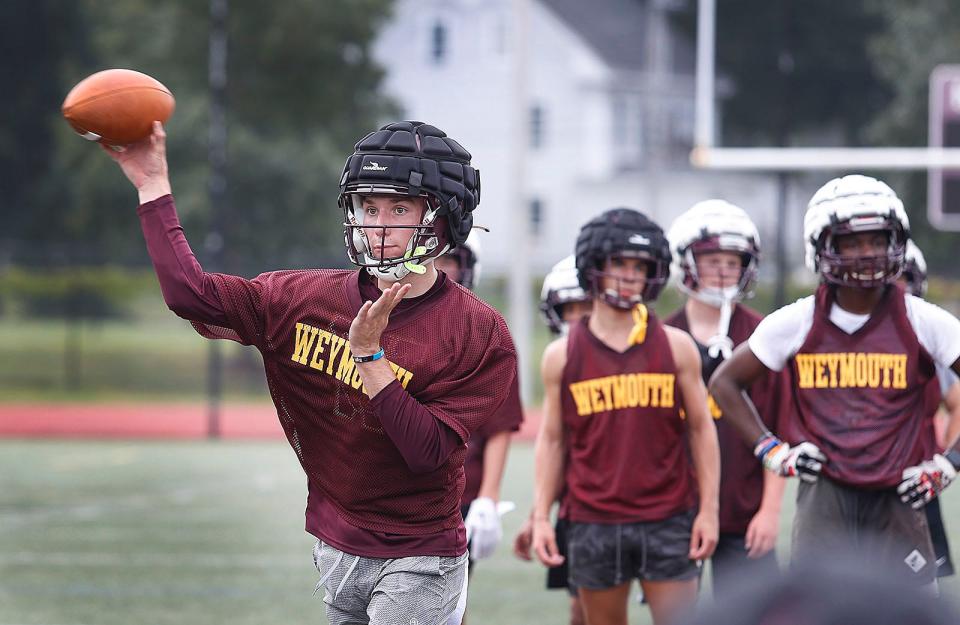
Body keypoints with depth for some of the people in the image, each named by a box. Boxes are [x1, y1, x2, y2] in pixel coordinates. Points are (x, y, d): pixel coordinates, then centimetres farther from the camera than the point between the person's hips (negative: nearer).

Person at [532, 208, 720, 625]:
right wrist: (541, 517, 3)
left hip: (668, 522, -1)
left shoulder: (675, 347, 4)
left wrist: (708, 511, 1)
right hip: (595, 524, 1)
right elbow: (552, 440, 9)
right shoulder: (563, 356, 5)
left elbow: (701, 429, 6)